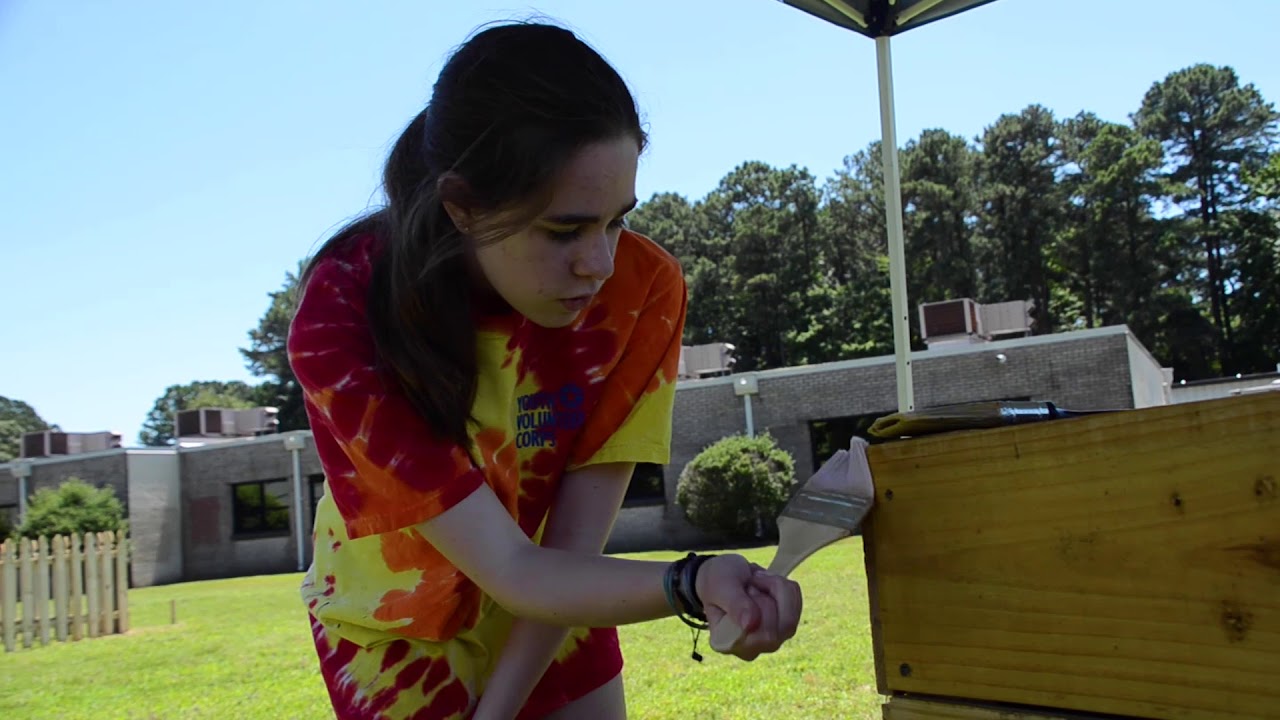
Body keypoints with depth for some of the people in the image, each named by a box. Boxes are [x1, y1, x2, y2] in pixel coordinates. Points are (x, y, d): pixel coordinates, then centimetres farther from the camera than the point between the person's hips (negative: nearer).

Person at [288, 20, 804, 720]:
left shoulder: (642, 288, -25)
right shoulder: (343, 318, -31)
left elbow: (573, 546, -21)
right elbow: (508, 569, -34)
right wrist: (690, 583, -50)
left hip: (559, 610, 2)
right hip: (400, 630, -2)